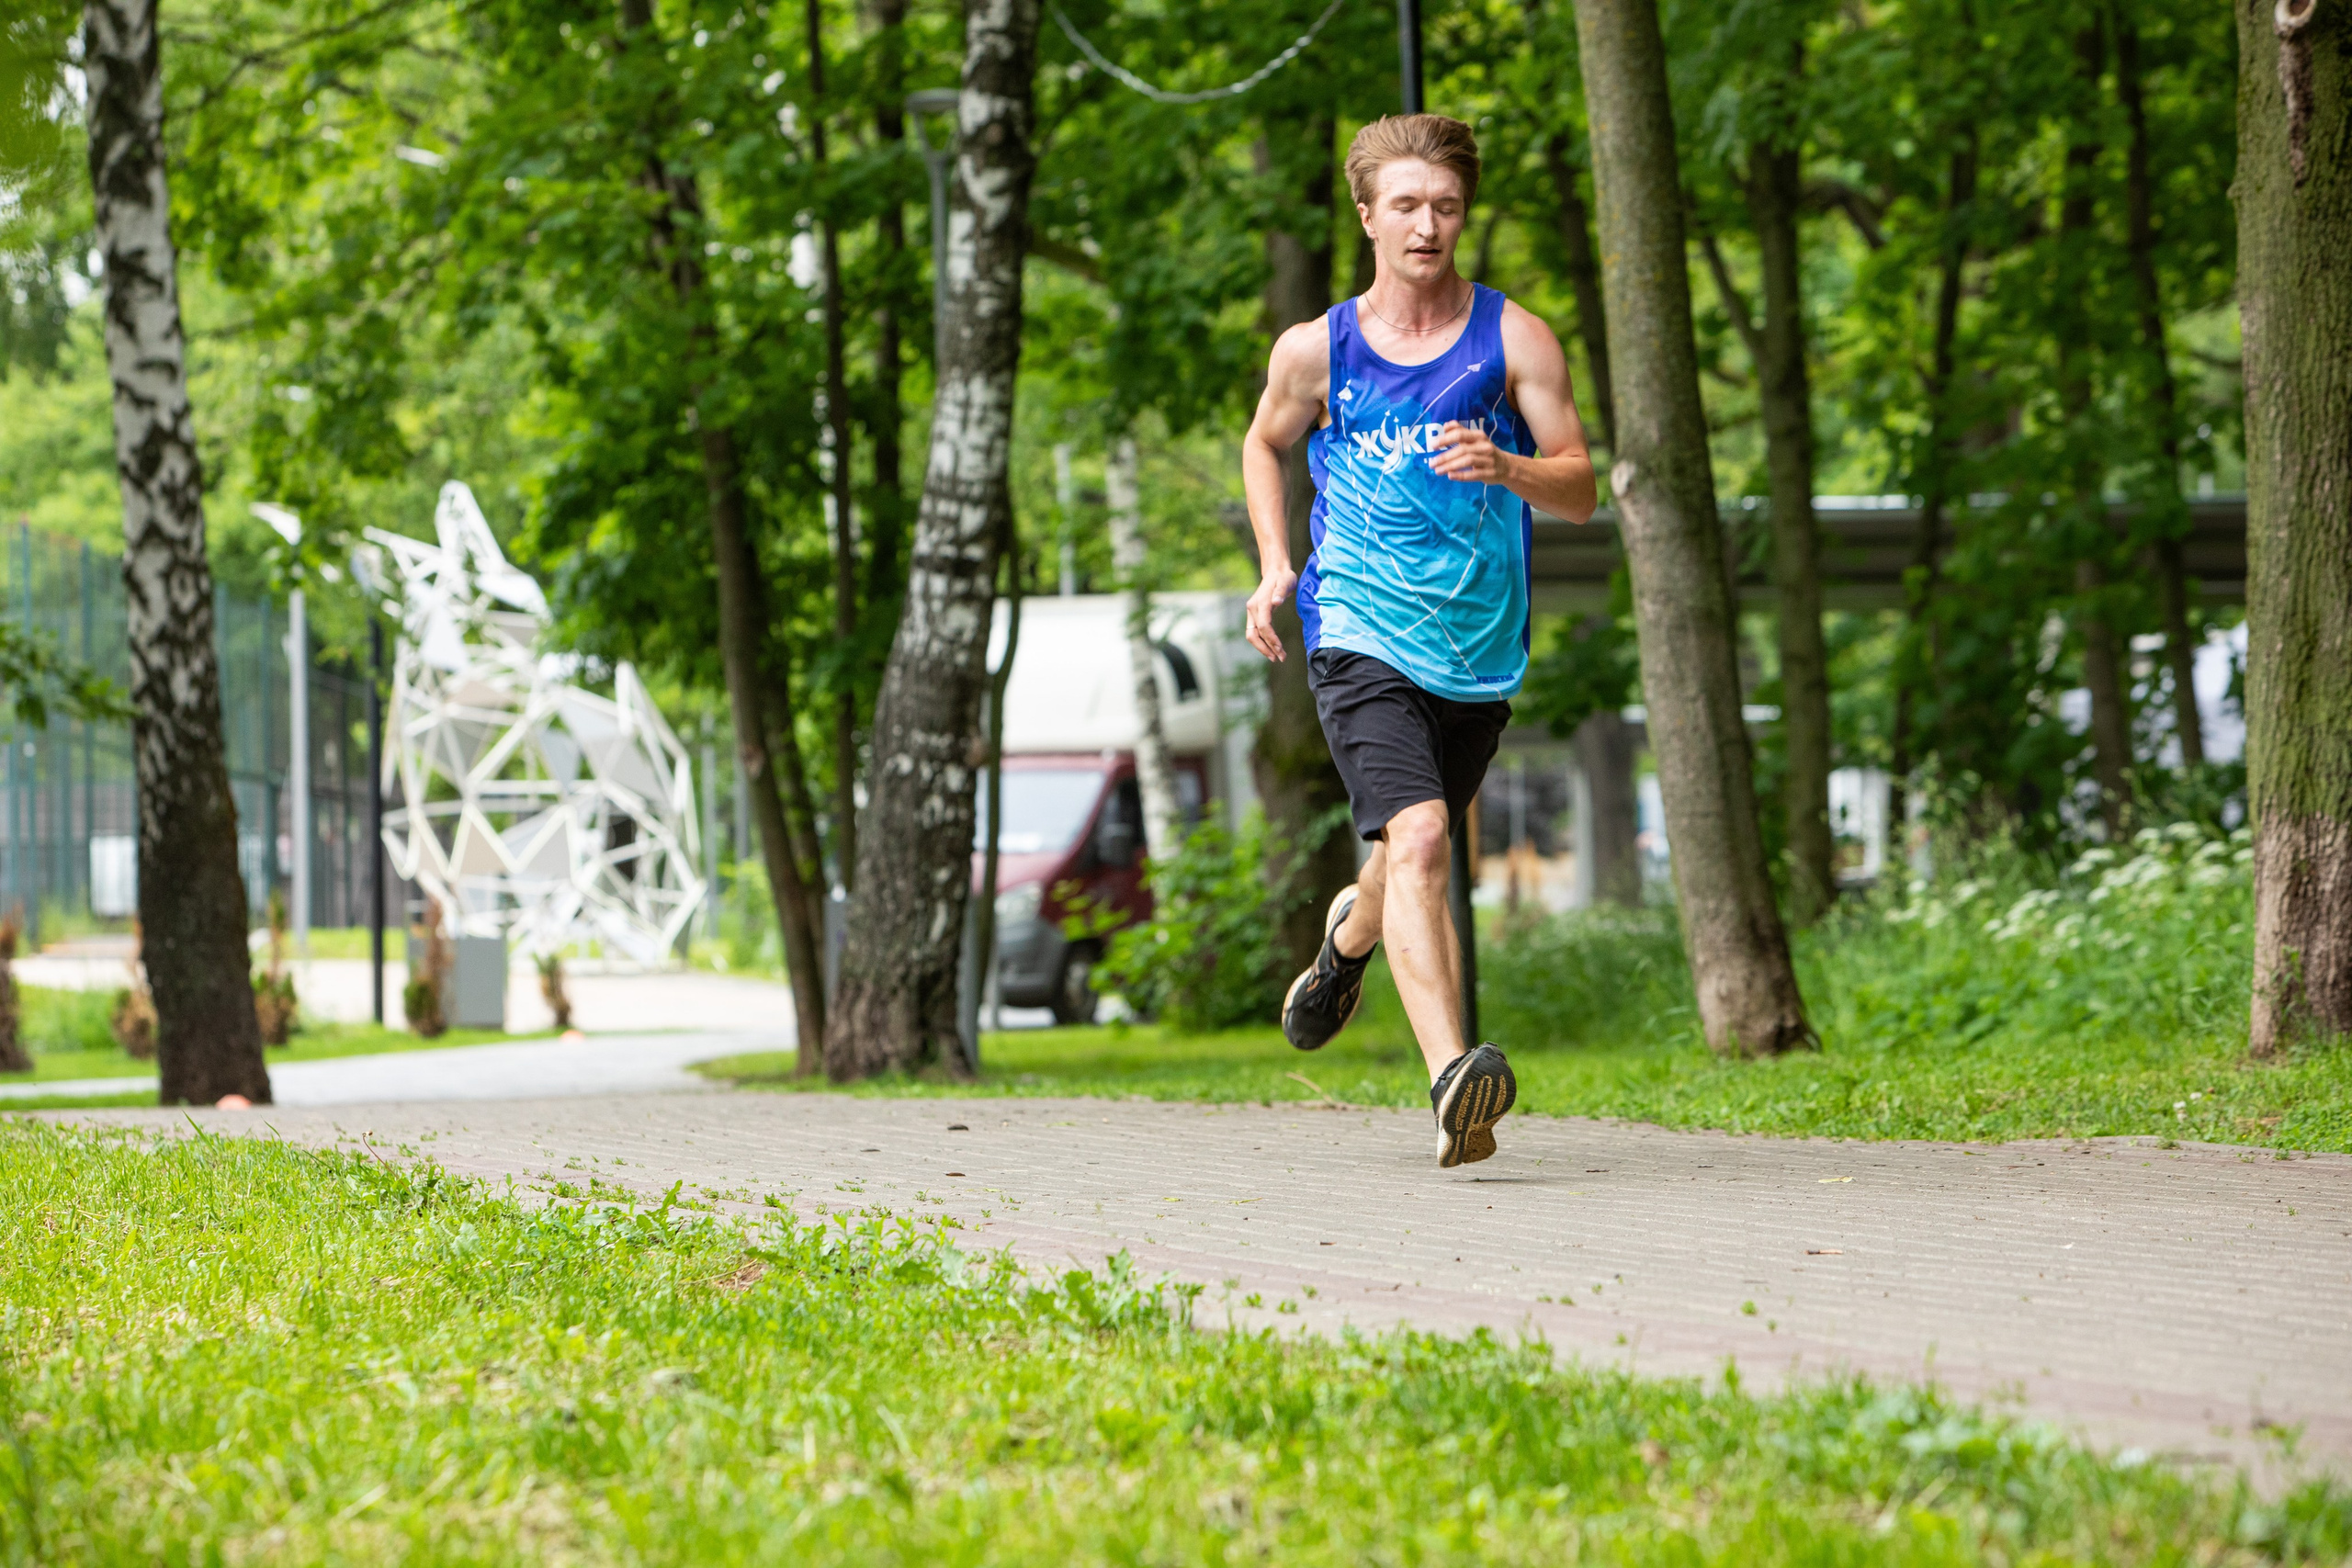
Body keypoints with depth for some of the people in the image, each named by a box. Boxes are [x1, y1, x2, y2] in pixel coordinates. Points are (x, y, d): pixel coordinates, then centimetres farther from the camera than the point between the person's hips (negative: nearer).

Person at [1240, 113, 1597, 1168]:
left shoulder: (1513, 340, 0)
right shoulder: (1316, 350, 1)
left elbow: (1580, 491, -2)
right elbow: (1264, 446, 21)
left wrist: (1503, 468, -23)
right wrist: (1276, 566, 7)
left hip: (1478, 646, 2)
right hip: (1360, 636, -2)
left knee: (1415, 853, 21)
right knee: (1417, 837, -24)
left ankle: (1351, 934, 57)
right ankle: (1453, 1076, -35)